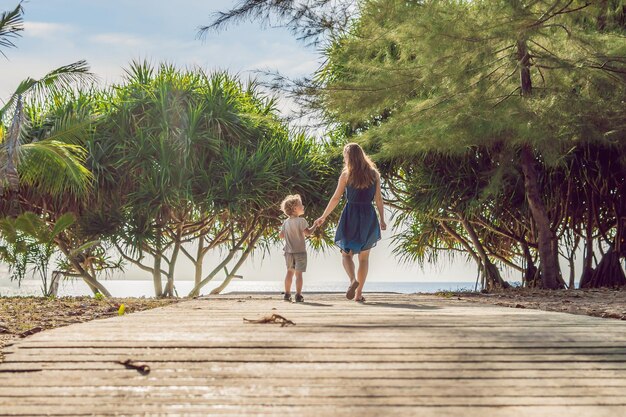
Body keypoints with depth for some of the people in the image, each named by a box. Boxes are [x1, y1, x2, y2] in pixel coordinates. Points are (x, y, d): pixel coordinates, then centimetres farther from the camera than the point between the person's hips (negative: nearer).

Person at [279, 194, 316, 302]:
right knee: (298, 273, -4)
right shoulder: (301, 221, -13)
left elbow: (281, 235, 8)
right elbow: (307, 232, -23)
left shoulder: (286, 222, 5)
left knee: (290, 272, 15)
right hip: (300, 251, -5)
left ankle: (287, 294, 18)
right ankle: (298, 295, -7)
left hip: (289, 251, 5)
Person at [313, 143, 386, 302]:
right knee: (364, 257, 12)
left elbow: (335, 198, -2)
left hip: (351, 215, -2)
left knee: (346, 254, 9)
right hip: (369, 216, 2)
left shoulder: (346, 174, -4)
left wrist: (323, 217, 7)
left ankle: (353, 280, -19)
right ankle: (359, 293, 8)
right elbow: (378, 198, 3)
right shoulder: (374, 174, 4)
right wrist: (382, 219, 10)